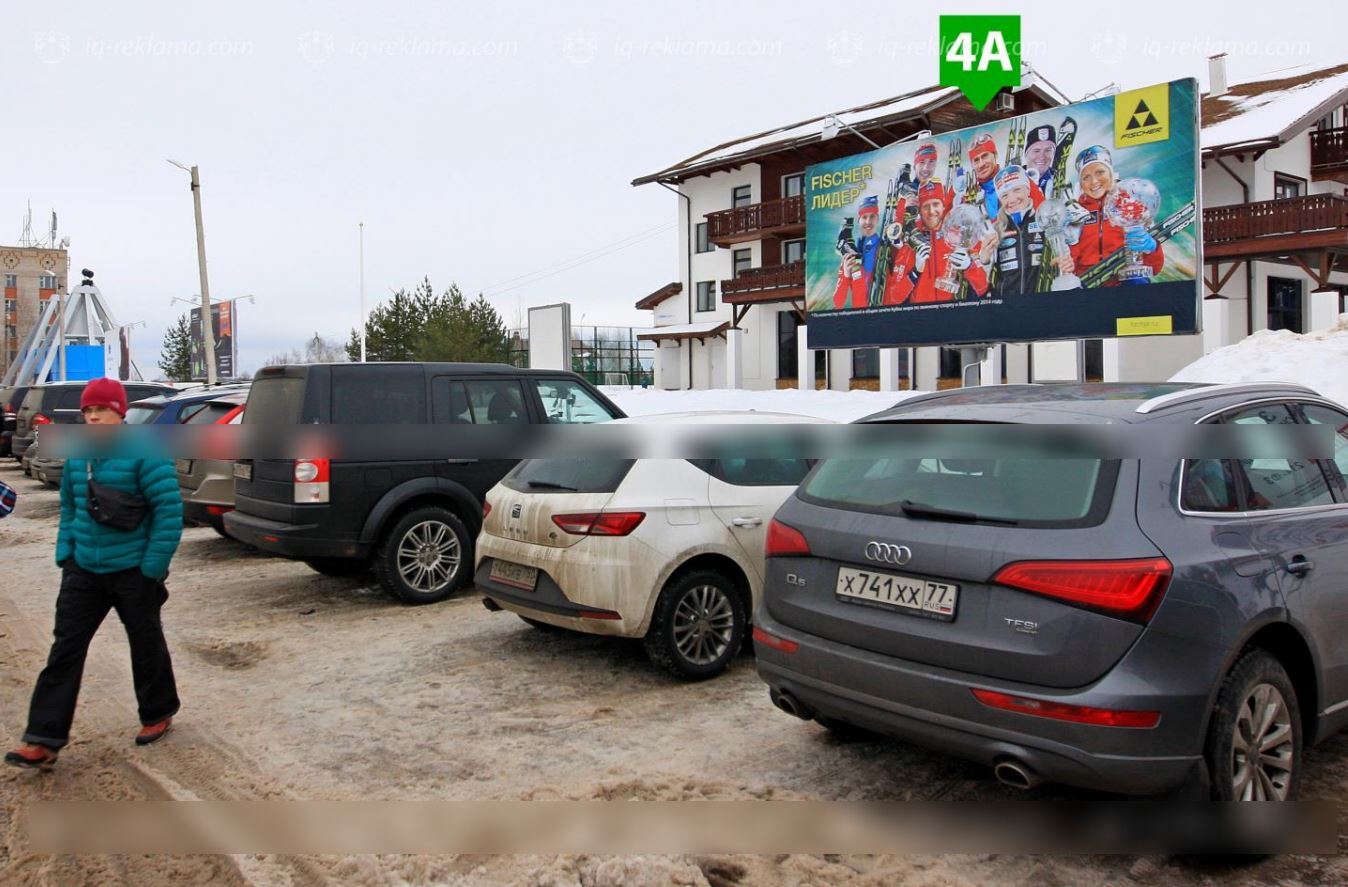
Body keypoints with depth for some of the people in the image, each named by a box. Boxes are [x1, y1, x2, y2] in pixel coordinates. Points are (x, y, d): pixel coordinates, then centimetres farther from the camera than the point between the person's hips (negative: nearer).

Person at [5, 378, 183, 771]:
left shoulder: (144, 452, -15)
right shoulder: (76, 455, 5)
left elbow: (169, 509, -17)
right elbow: (69, 507, 18)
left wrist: (153, 566, -17)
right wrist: (64, 553, 8)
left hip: (132, 571, -5)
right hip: (83, 569, 6)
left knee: (145, 645, 10)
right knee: (65, 649, 3)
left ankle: (158, 715, 30)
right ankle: (44, 739, 7)